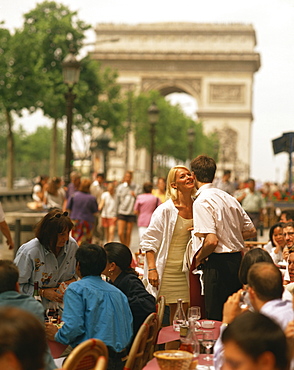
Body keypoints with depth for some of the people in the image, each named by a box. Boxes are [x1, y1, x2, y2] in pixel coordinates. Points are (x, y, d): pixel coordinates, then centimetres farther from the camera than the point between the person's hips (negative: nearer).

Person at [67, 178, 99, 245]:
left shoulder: (74, 195, -7)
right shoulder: (92, 198, -11)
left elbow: (68, 209, -1)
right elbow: (95, 212, -4)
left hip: (75, 220, 2)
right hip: (88, 222, -2)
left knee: (75, 242, 12)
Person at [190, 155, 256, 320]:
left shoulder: (202, 201, -13)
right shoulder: (229, 198, 11)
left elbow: (212, 240, -22)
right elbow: (251, 231, 15)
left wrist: (198, 259, -5)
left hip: (217, 264, -8)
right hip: (237, 261, 8)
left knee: (216, 318, -2)